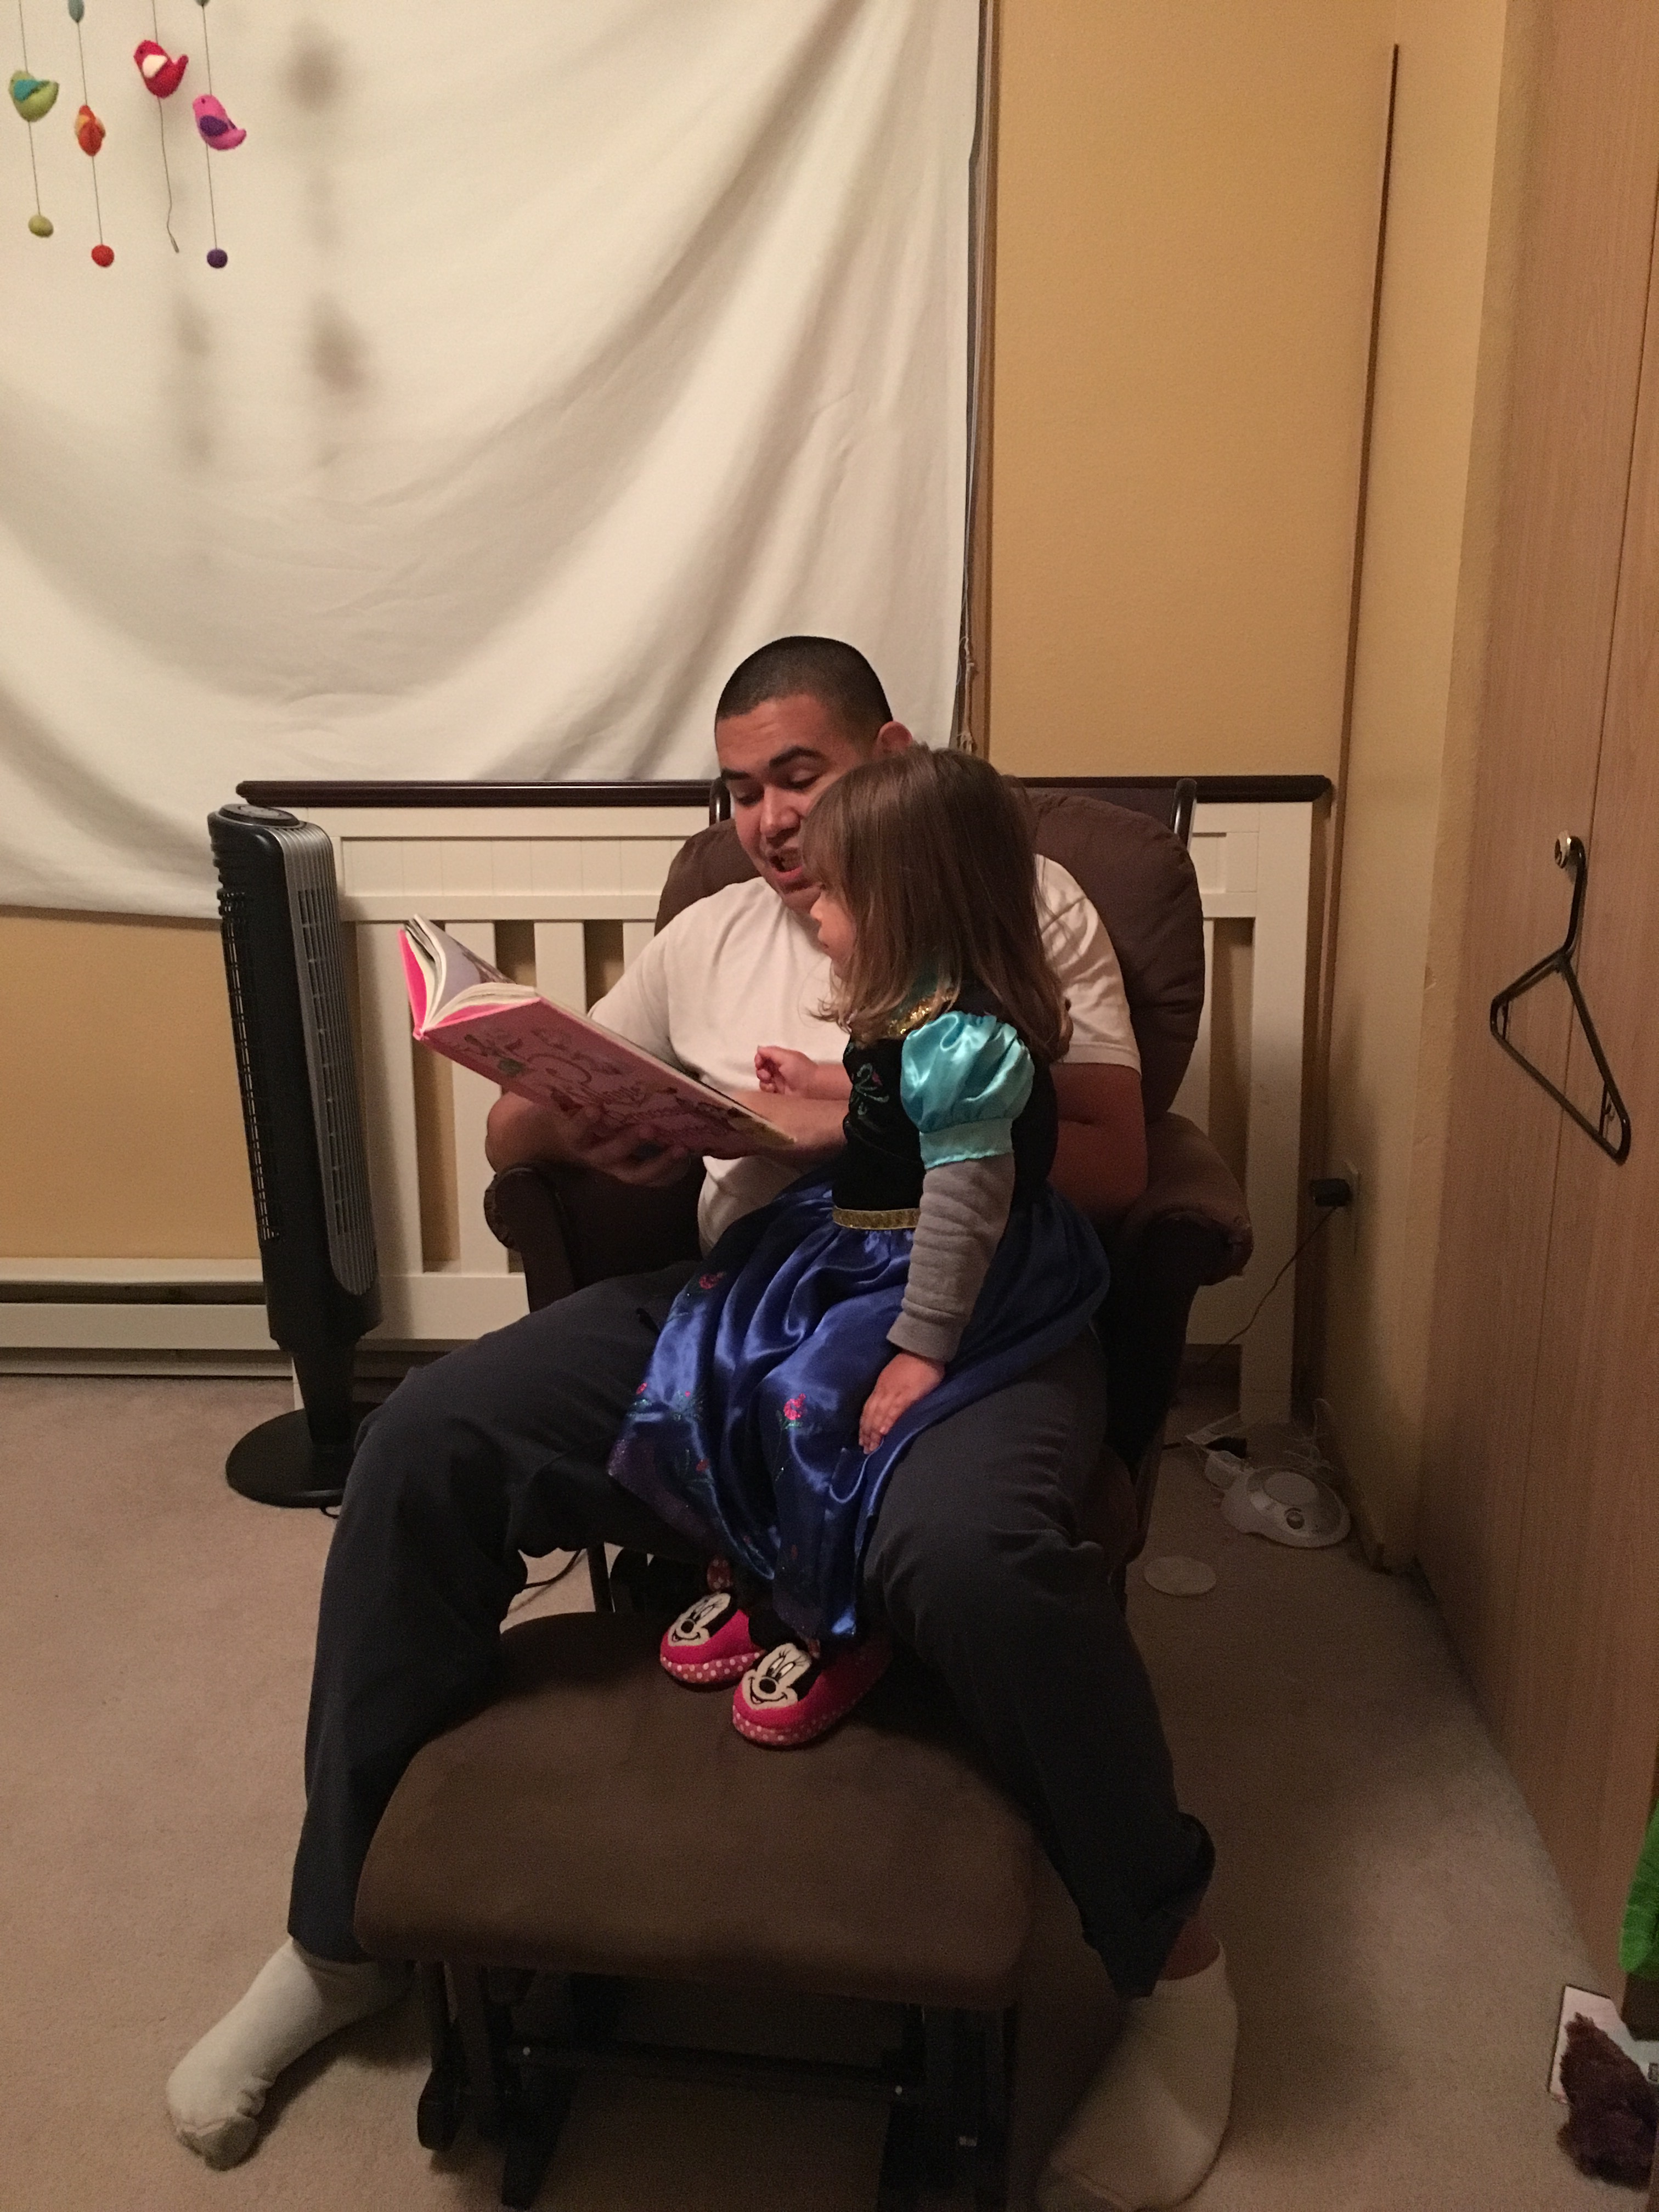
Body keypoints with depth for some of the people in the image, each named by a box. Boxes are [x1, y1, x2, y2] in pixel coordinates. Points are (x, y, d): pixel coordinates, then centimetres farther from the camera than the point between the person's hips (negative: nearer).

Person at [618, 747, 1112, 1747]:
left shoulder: (960, 1037, -27)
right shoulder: (917, 1002, 4)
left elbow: (965, 1208, -27)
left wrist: (920, 1352, -25)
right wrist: (825, 1083, 19)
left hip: (950, 1274, -10)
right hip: (864, 1237, 10)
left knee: (813, 1396, -23)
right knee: (709, 1345, 2)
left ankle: (836, 1638, 4)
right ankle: (755, 1586, 17)